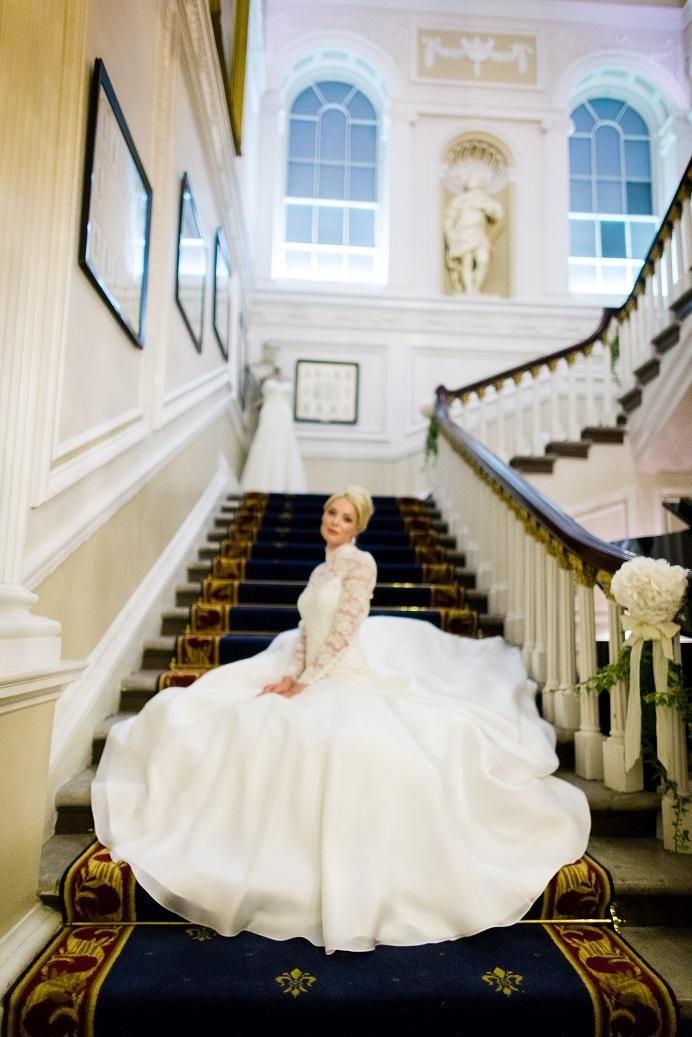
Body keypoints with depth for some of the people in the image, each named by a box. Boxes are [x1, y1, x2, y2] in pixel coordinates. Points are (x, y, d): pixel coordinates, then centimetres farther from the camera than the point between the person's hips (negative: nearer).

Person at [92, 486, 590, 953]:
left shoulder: (361, 562, -8)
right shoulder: (320, 570, 17)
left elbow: (344, 630, -16)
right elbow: (304, 633, 14)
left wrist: (305, 682, -16)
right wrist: (289, 676, -2)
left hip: (349, 683, -9)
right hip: (314, 683, 9)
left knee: (356, 754, -34)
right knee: (242, 730, 2)